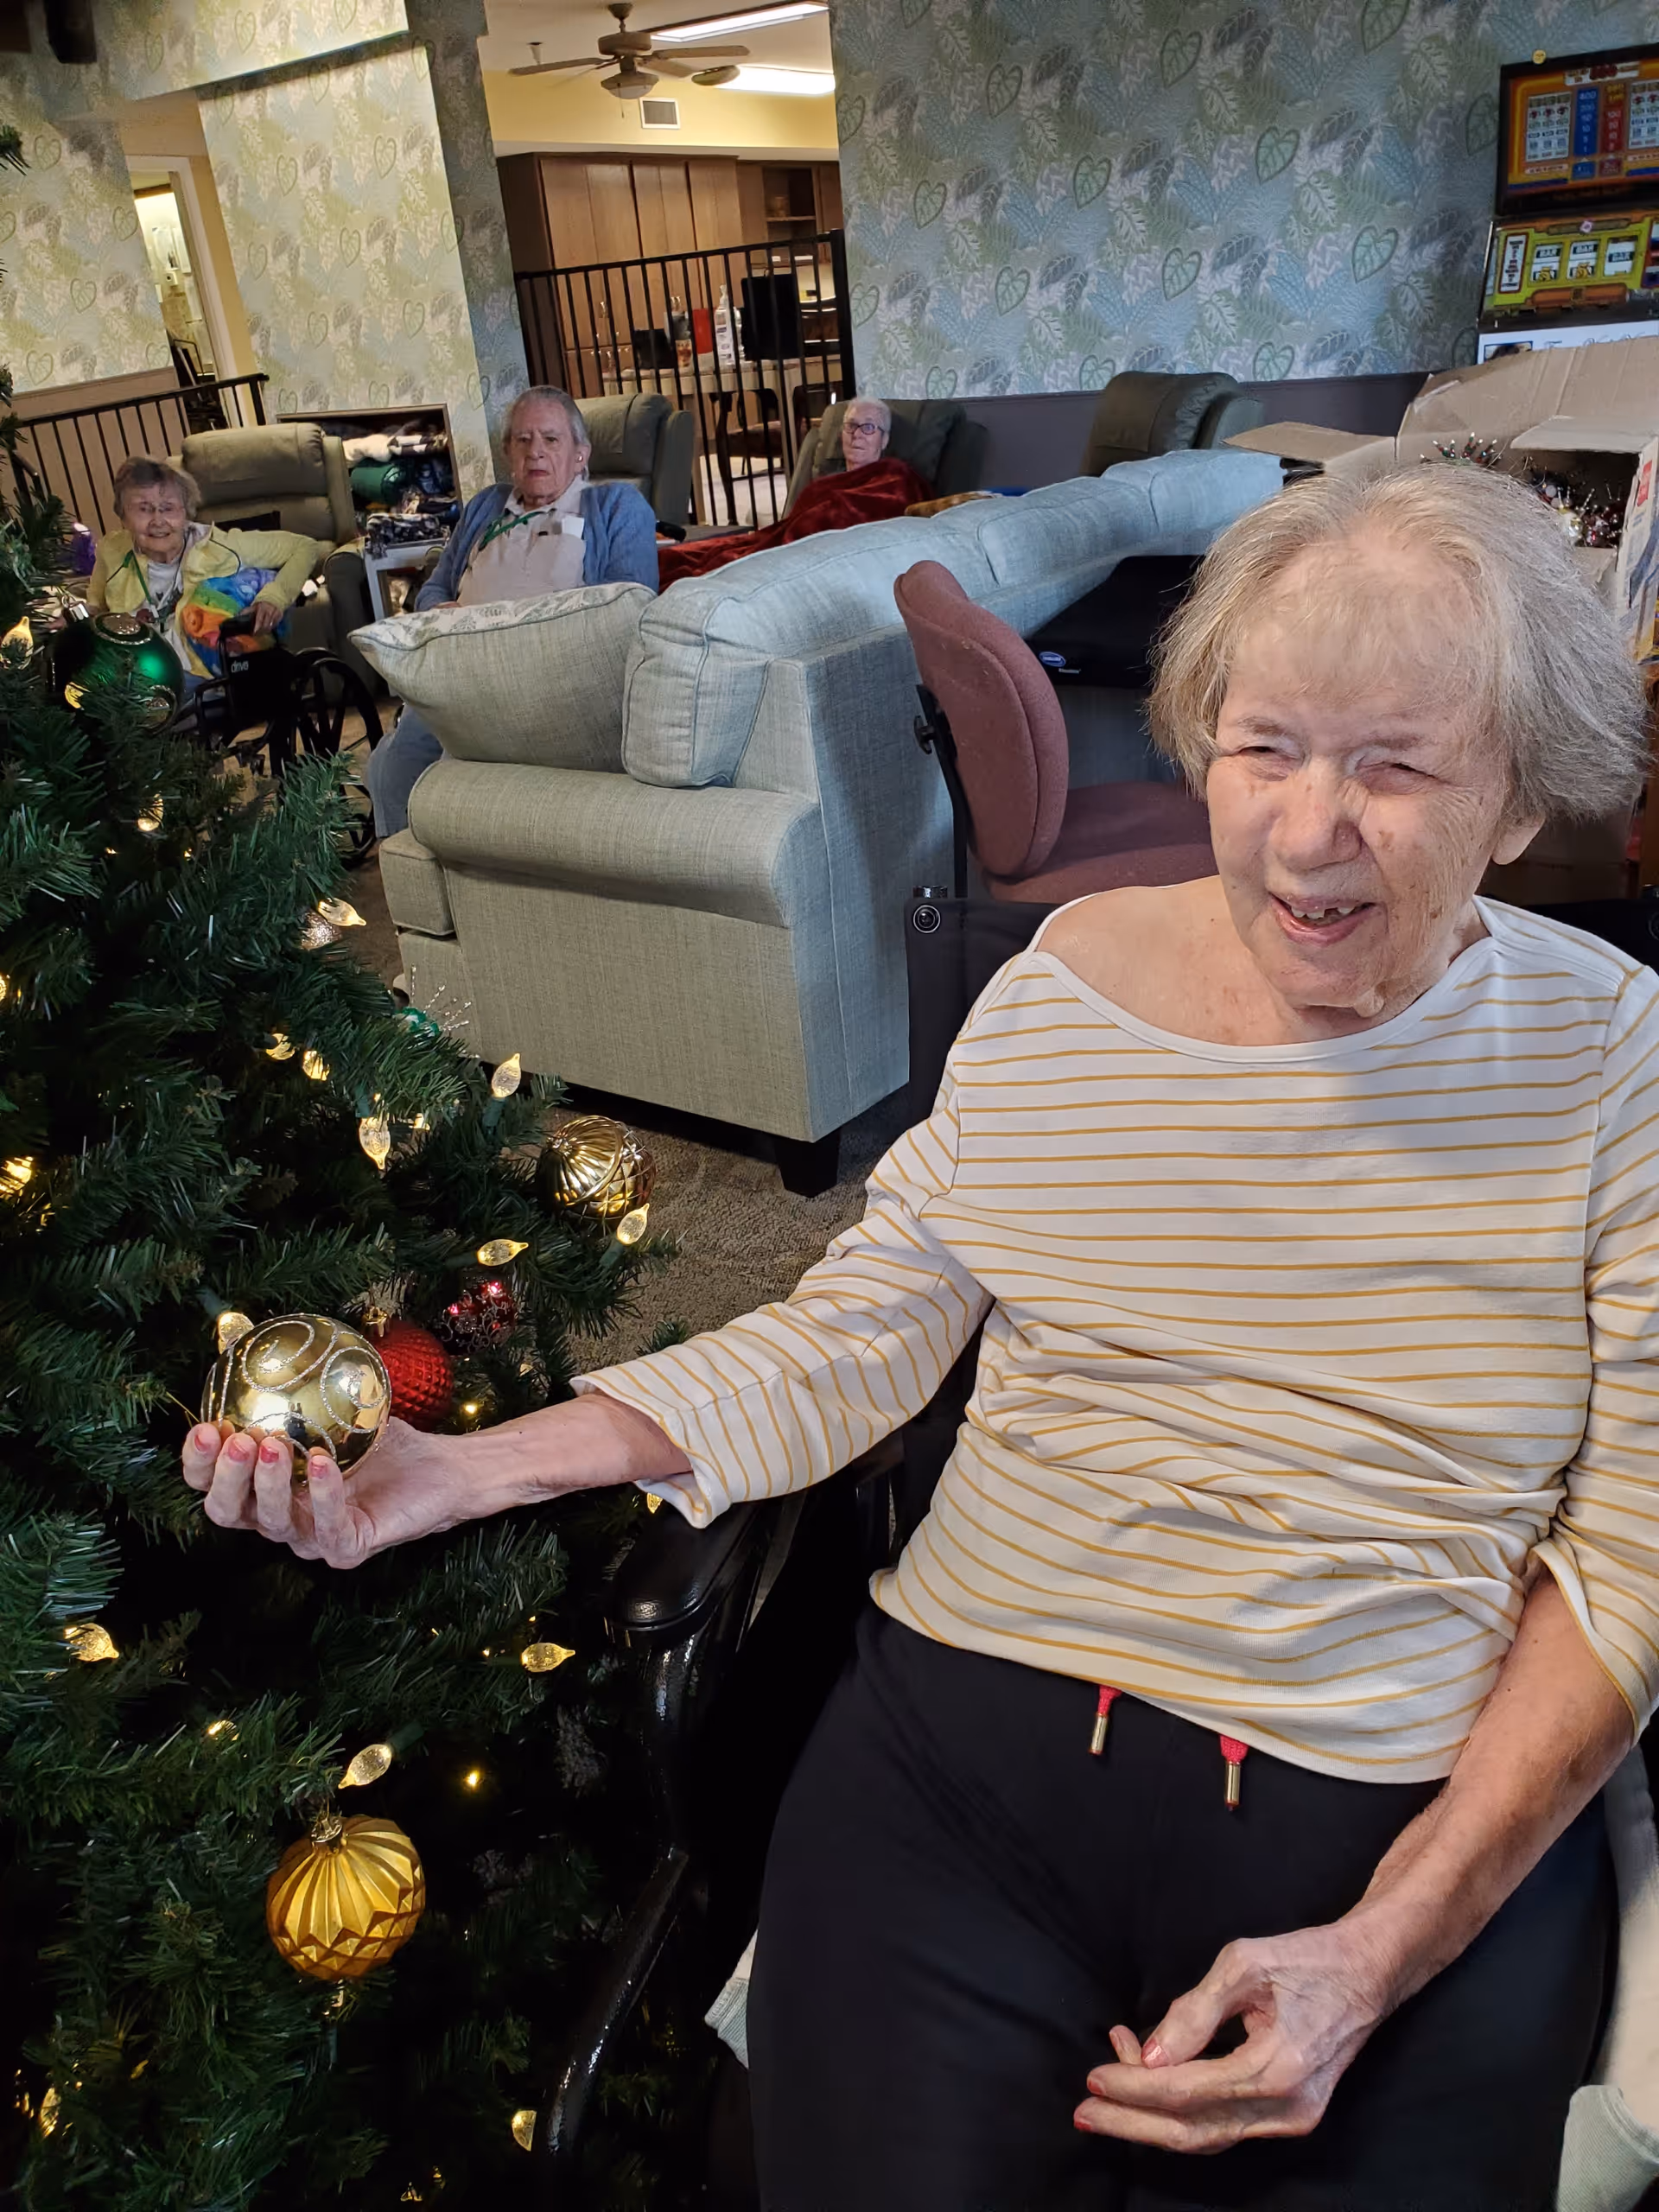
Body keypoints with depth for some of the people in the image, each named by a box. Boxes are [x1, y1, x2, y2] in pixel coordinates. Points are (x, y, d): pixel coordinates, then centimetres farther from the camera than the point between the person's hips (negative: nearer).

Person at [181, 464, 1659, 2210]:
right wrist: (464, 1472, -9)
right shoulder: (1060, 996, -3)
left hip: (1421, 1825, 1)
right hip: (963, 1757, 1)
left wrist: (1384, 1950, -12)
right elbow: (849, 1342, 1)